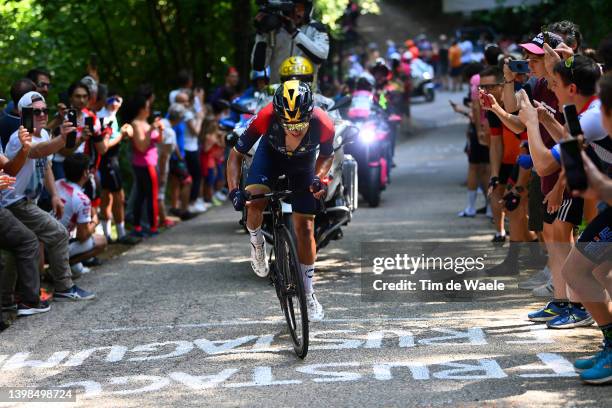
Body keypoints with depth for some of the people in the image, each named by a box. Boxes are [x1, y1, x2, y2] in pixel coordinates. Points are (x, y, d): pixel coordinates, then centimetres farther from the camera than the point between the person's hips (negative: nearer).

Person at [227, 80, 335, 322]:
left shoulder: (323, 125, -36)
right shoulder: (265, 118, -38)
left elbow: (327, 156, -11)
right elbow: (236, 155, -24)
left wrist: (318, 177, -29)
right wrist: (234, 190, -37)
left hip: (304, 163, 1)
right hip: (271, 154, -1)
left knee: (305, 227, -1)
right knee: (254, 201, -29)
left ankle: (308, 293, 16)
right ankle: (257, 242, 5)